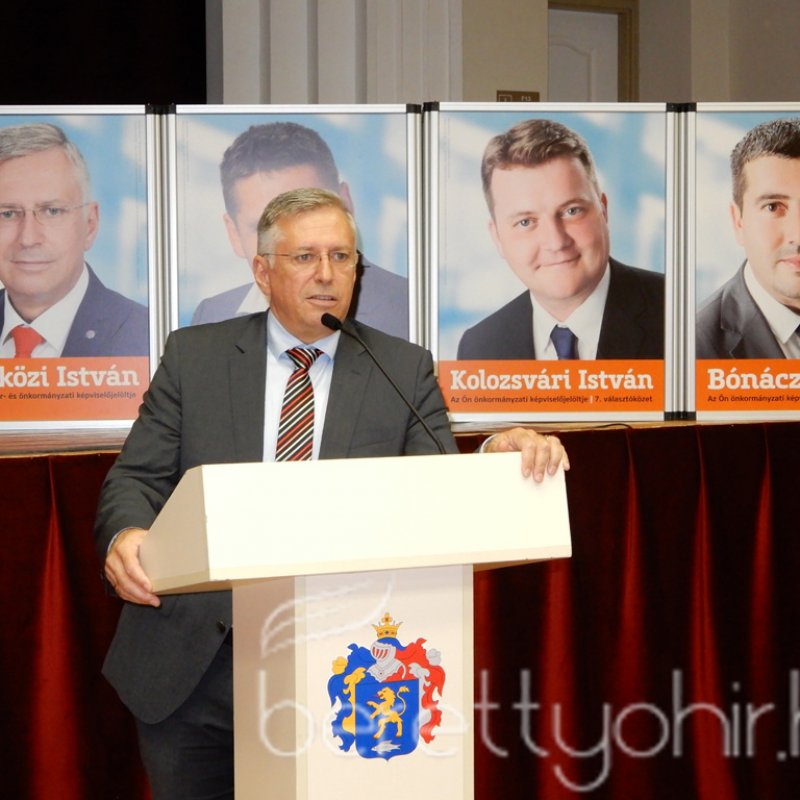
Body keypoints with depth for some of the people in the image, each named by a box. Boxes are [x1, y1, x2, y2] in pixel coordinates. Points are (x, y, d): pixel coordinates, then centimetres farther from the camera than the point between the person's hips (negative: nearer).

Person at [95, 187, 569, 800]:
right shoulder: (193, 356, 4)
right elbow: (137, 478, 1)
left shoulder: (405, 371, 4)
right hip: (191, 668, 1)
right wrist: (126, 535, -21)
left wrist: (499, 459, -23)